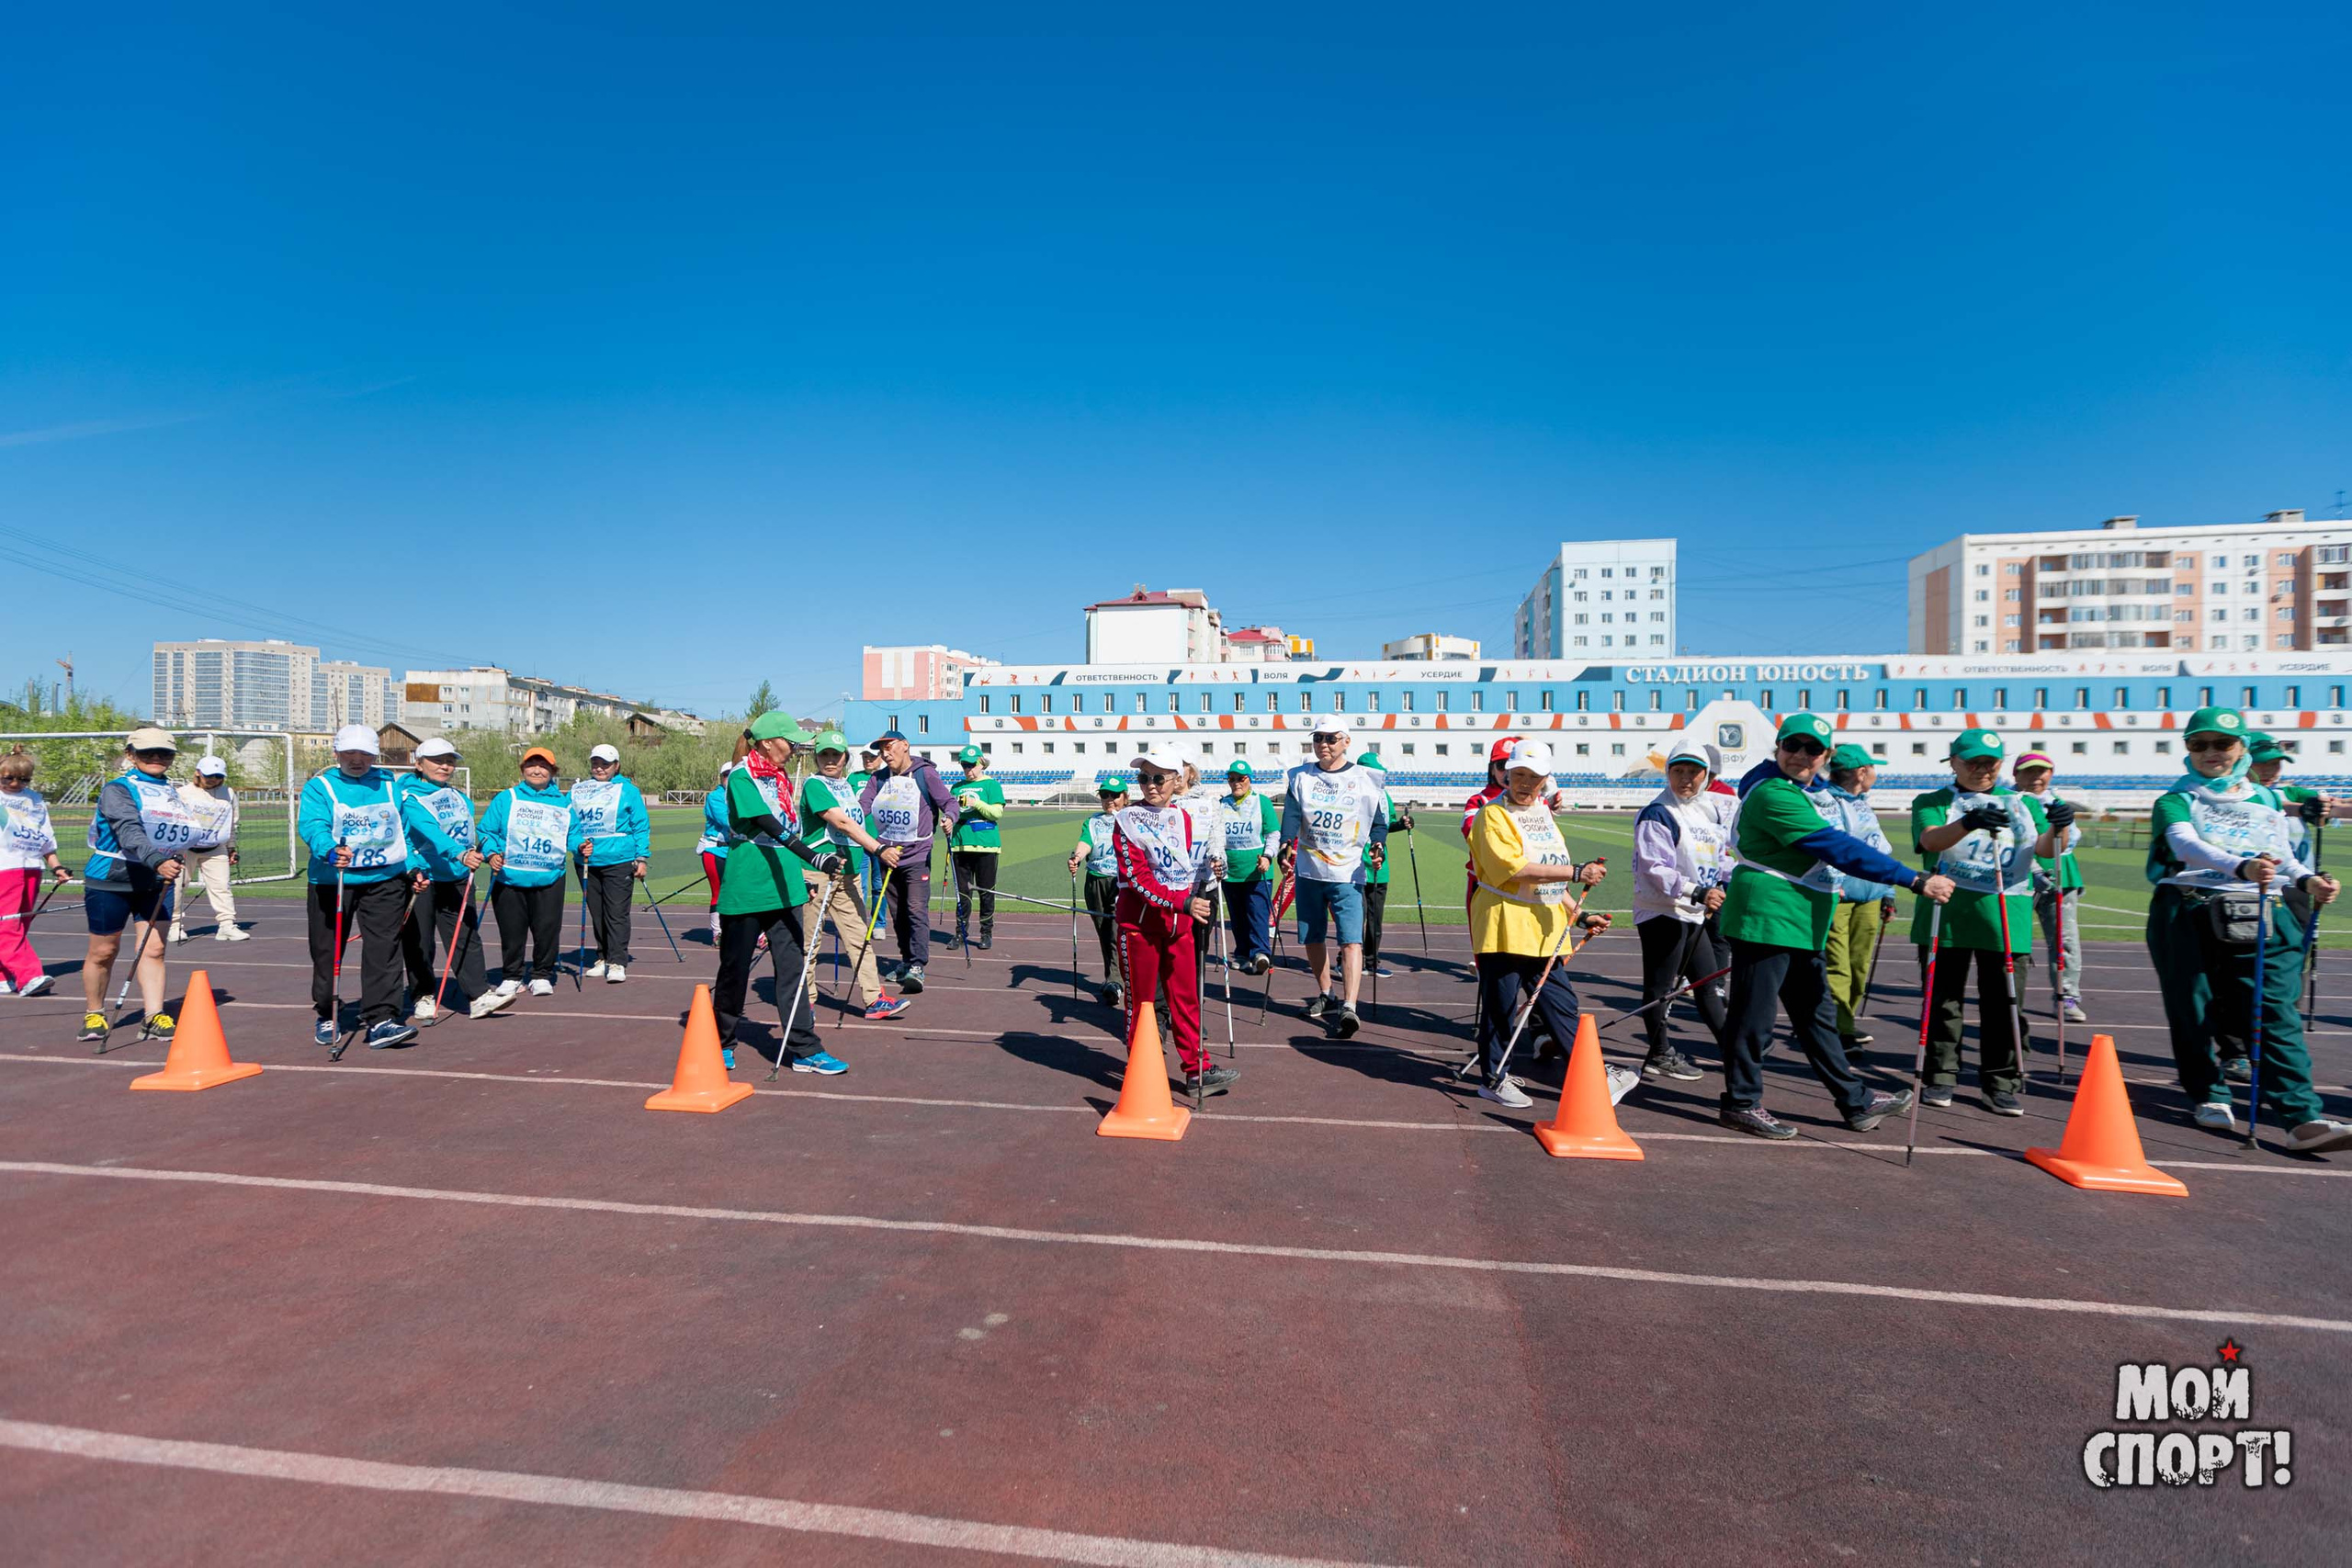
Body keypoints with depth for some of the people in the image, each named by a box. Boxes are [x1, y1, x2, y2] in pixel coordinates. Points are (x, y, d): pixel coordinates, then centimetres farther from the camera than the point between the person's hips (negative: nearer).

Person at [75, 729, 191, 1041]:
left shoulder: (172, 793, 10)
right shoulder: (117, 789, -12)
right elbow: (129, 831, -30)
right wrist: (157, 862, -44)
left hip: (156, 883, 5)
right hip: (111, 881, -4)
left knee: (153, 949, -2)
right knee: (103, 952, 6)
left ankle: (155, 1017, -2)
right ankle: (94, 1015, 24)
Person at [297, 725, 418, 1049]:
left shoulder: (389, 785, 11)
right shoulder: (319, 787, 1)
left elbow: (405, 828, 17)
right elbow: (311, 825, -16)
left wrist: (413, 867, 9)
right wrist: (331, 851, -36)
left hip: (385, 880, 1)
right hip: (332, 882, -1)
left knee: (383, 949, -8)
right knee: (327, 952, 9)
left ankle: (380, 1021, -10)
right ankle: (327, 1017, 30)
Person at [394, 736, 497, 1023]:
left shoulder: (458, 796, 13)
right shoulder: (410, 798, -9)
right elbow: (429, 831, -25)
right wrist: (459, 853, -39)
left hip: (457, 878, 5)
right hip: (421, 880, -5)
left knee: (466, 936, 2)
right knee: (419, 942, 5)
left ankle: (478, 996, 1)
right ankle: (424, 997, 19)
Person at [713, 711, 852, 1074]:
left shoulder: (781, 779, 13)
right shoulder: (740, 777, -12)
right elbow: (769, 826, -25)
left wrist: (800, 880, 21)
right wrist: (815, 857, -35)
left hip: (782, 887, 7)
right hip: (746, 889, -7)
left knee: (792, 966, 2)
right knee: (735, 968, 5)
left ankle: (805, 1049, 3)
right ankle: (721, 1044, 23)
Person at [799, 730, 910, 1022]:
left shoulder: (847, 785, 15)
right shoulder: (813, 784, -10)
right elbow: (841, 822, -22)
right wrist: (878, 848, -29)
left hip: (848, 874, 7)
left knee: (859, 936, 2)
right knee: (809, 938, 4)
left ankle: (874, 999, 1)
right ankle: (805, 998, 18)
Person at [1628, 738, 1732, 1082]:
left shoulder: (1713, 809, 12)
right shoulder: (1658, 814, -15)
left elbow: (1719, 856, 25)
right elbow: (1654, 868, -22)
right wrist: (1698, 892, -29)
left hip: (1692, 914, 9)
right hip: (1661, 912, -9)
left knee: (1708, 981, 19)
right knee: (1660, 985, 0)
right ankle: (1660, 1056, 11)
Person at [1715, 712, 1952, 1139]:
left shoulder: (1795, 792, 16)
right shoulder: (1773, 795, -18)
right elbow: (1838, 848, -22)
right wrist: (1916, 880, -20)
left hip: (1800, 925, 11)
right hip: (1766, 918, -11)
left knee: (1816, 1012, 16)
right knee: (1753, 1014, -2)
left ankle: (1856, 1101, 25)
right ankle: (1741, 1103, 8)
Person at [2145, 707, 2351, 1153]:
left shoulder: (2266, 800, 17)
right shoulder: (2176, 801, 3)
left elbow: (2283, 856, 15)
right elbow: (2185, 843, -18)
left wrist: (2308, 880, -9)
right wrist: (2240, 867, -36)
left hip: (2260, 916, 2)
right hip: (2188, 915, -2)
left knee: (2276, 1013, -9)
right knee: (2192, 1011, 3)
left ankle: (2303, 1117, -14)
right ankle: (2209, 1095, 19)